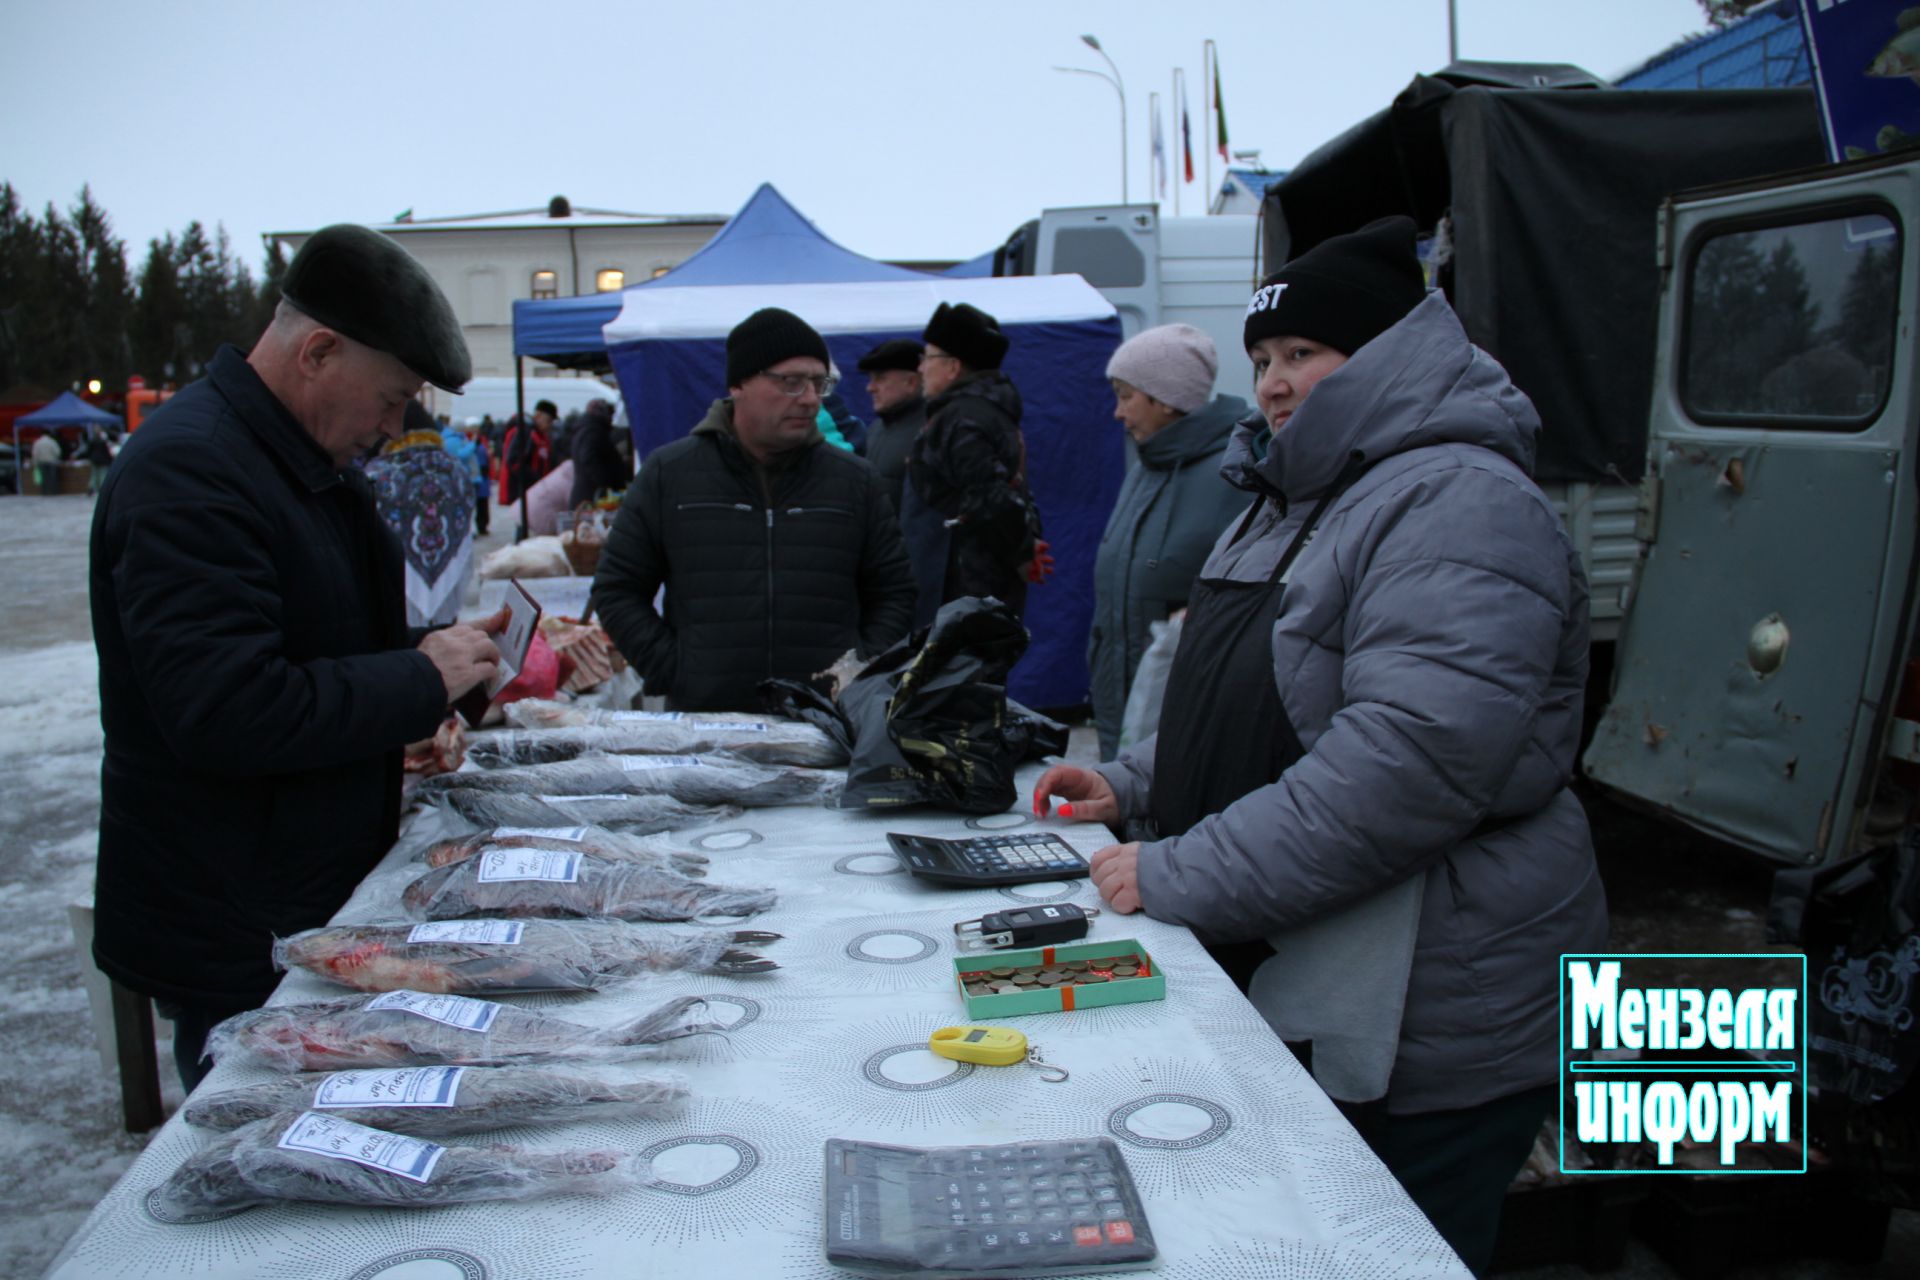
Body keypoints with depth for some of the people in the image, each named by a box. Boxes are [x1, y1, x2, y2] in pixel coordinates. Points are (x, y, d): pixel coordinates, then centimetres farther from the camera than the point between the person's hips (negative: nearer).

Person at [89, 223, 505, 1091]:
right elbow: (227, 712, -30)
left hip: (317, 904, 9)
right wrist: (420, 680, -19)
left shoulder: (308, 461, 12)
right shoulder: (188, 472, -21)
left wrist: (443, 659, 3)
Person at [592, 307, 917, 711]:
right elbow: (617, 589, 8)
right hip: (702, 714, -1)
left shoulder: (856, 481, 9)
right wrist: (672, 674, -3)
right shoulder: (668, 475, 5)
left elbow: (895, 593, 14)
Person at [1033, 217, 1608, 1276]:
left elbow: (1408, 760, -31)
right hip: (1281, 989, 9)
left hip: (1418, 1030, -9)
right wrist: (1132, 786, 7)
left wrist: (1184, 877, -26)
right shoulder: (1290, 499, 13)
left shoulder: (1460, 503, -19)